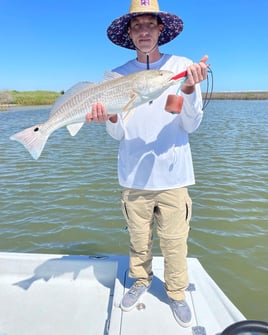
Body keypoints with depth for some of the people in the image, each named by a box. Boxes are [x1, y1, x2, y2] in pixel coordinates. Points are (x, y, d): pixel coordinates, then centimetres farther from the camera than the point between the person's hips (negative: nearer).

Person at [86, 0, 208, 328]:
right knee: (139, 240, 15)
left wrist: (189, 89, -22)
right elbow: (120, 133, 0)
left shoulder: (183, 66, -1)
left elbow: (191, 125, -5)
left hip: (172, 175, -1)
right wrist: (109, 119, -22)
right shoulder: (118, 75, 3)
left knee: (174, 242, 8)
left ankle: (177, 294, 33)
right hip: (134, 177, 2)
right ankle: (140, 282, 41)